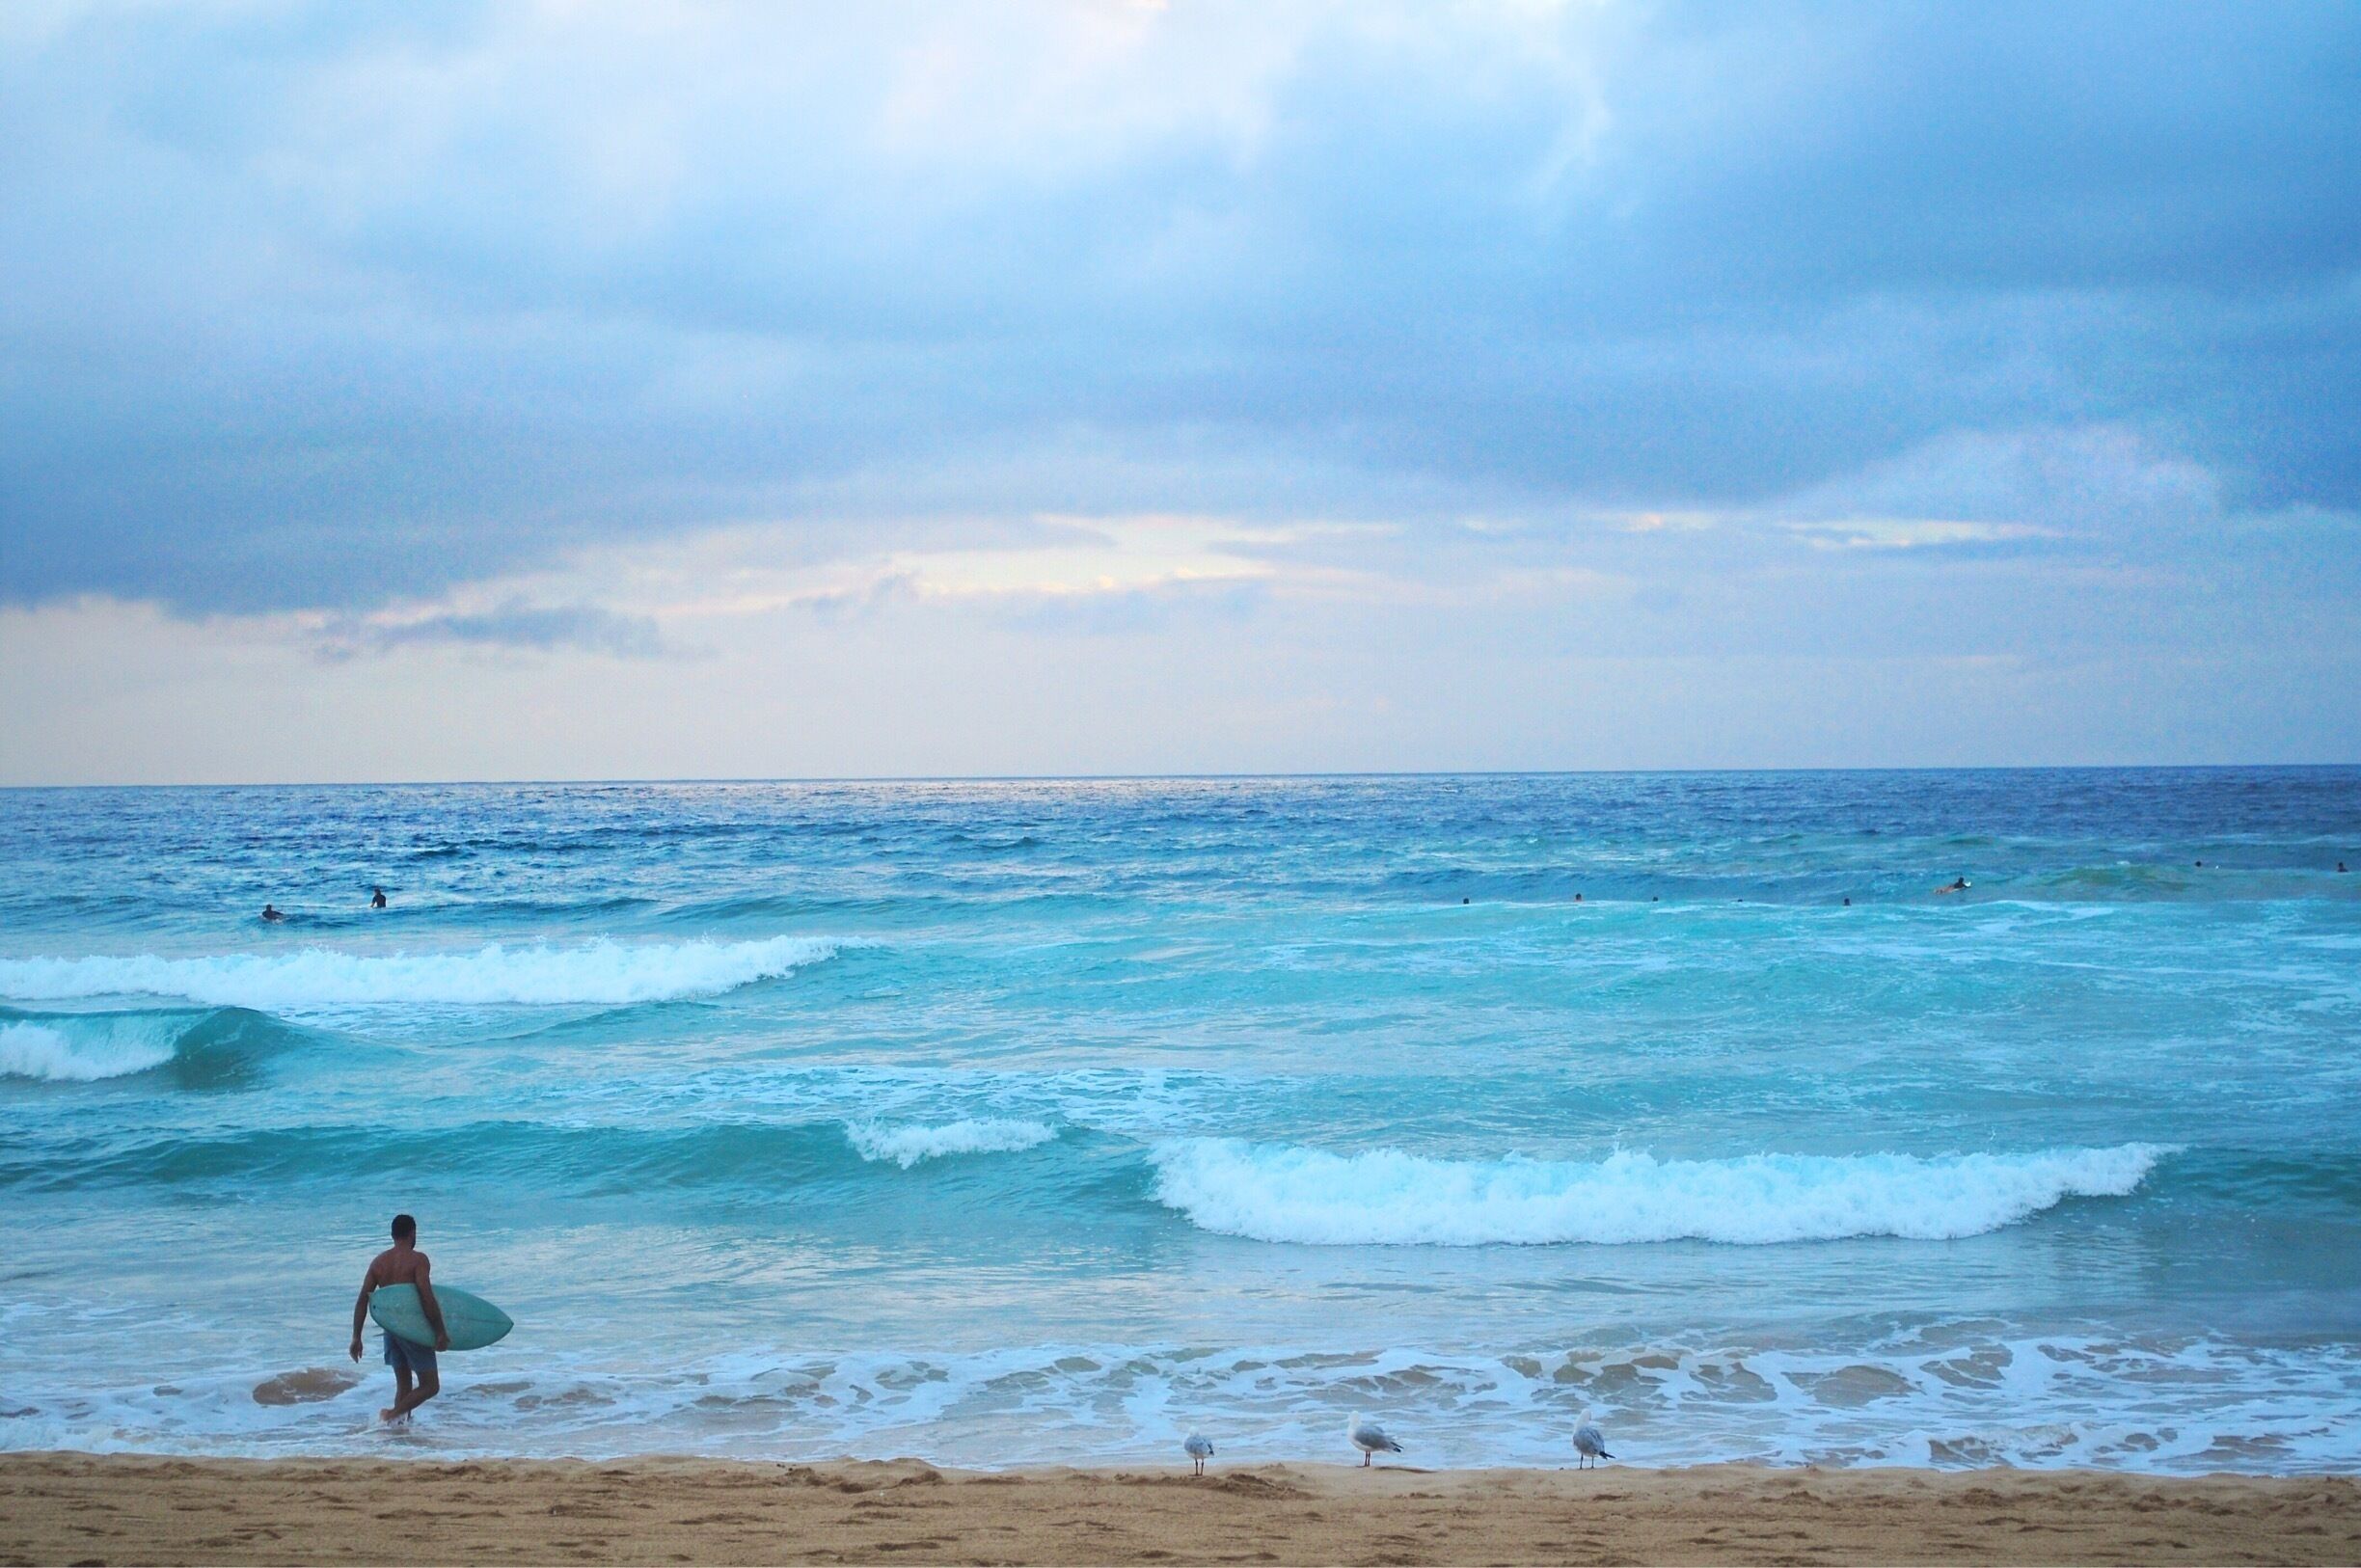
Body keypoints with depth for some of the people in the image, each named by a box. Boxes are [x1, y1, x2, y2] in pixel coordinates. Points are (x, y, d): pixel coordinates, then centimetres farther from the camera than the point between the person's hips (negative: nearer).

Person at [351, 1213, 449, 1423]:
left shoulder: (378, 1262, 8)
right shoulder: (417, 1259, -10)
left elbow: (362, 1301, 5)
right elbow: (427, 1297, -20)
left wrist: (356, 1337, 8)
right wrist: (440, 1332, -17)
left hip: (390, 1328, 6)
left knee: (403, 1384, 17)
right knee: (430, 1386, 1)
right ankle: (393, 1414, -17)